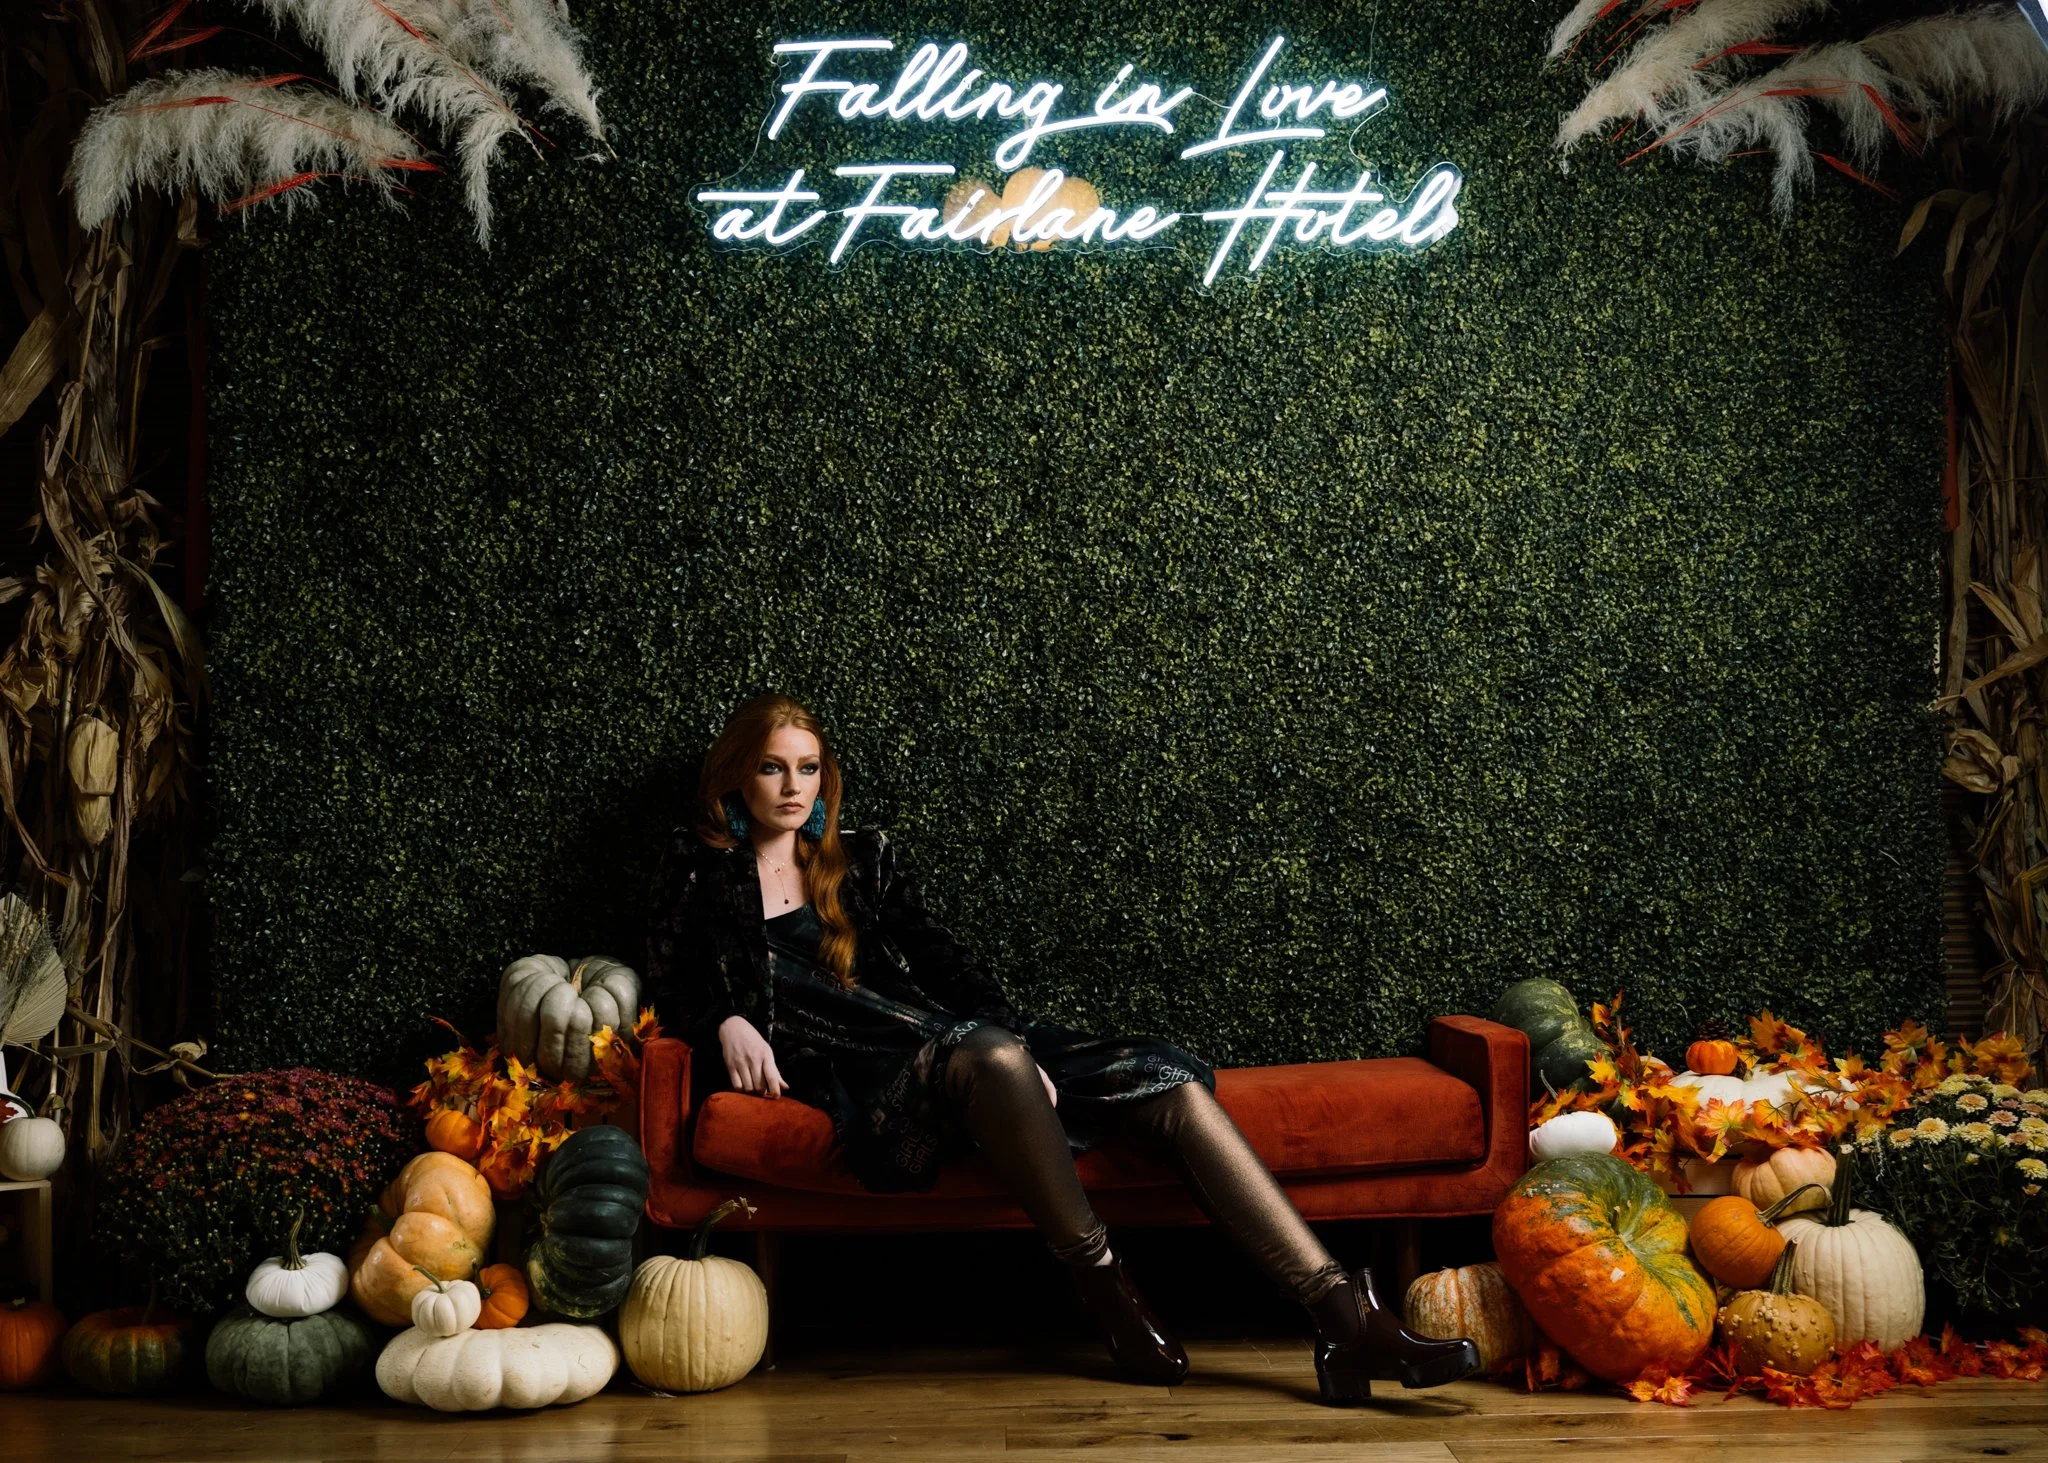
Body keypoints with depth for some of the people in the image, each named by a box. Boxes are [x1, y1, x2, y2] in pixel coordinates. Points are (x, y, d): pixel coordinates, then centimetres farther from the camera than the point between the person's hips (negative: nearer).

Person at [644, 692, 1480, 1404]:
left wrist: (1011, 1041, -2)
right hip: (863, 1087, -5)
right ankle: (1106, 1292, -30)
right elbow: (671, 991, 12)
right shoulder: (699, 871, 15)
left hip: (946, 1044, 5)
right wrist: (727, 1025, -10)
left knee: (1167, 1082, -17)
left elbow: (940, 959, 15)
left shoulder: (861, 860, 24)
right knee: (988, 1054, -42)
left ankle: (1343, 1315, -28)